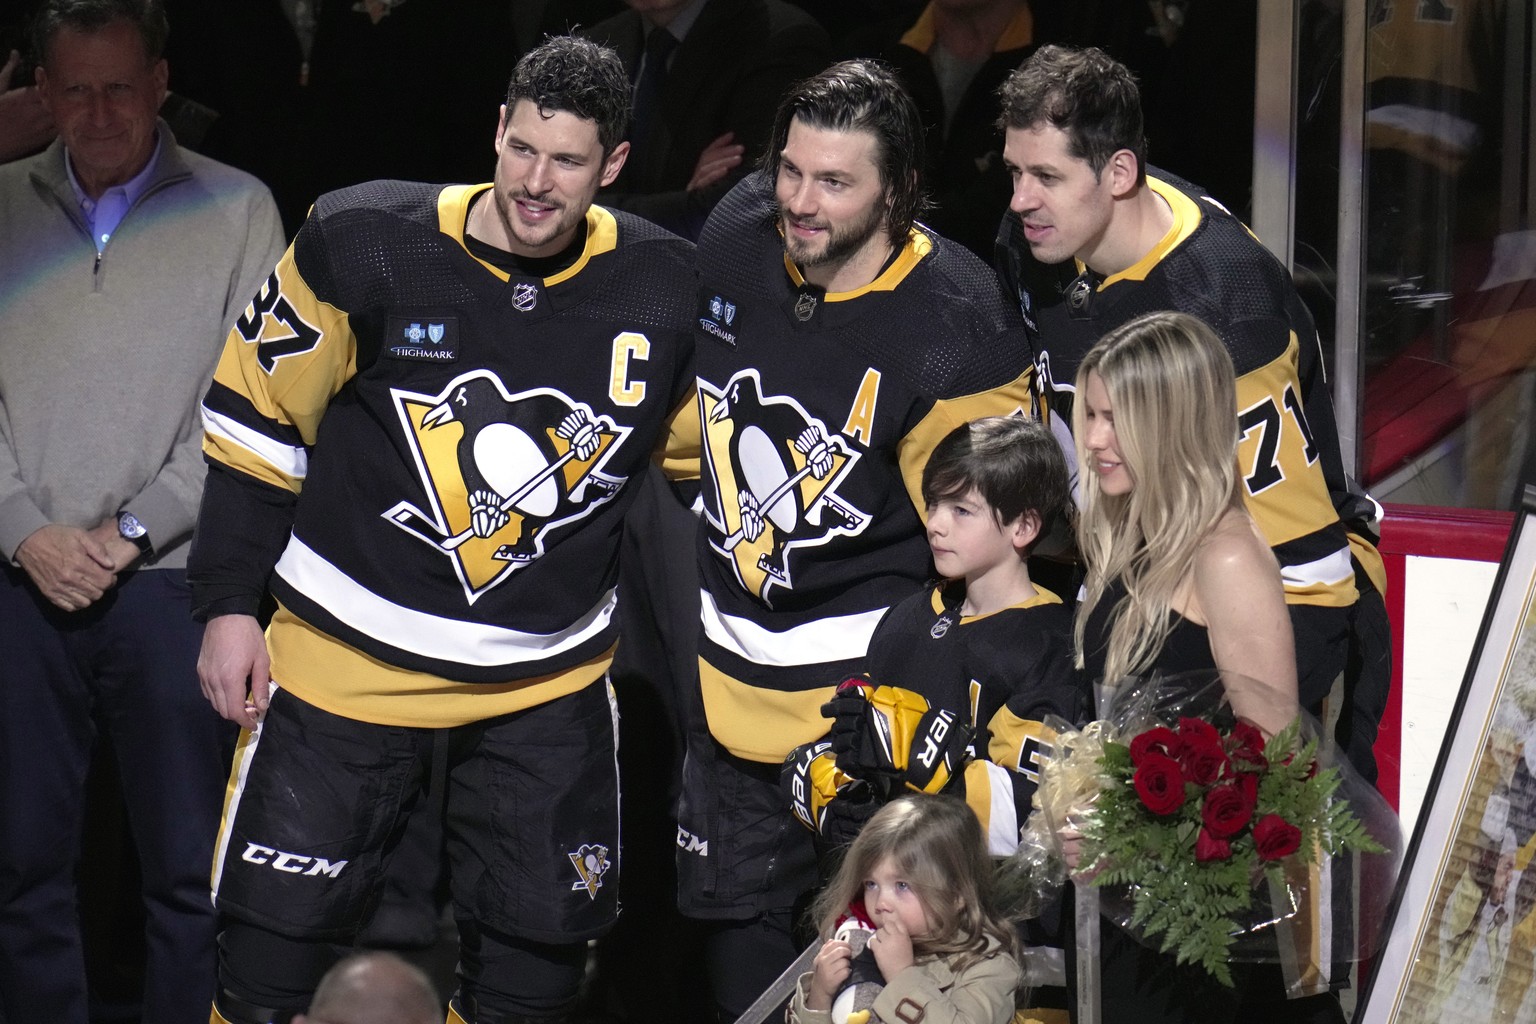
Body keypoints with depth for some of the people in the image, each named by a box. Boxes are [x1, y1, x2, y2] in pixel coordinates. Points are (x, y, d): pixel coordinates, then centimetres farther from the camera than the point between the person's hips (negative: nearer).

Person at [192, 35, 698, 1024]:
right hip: (346, 661, -2)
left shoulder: (664, 288, -6)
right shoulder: (366, 246, -12)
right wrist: (231, 604, -2)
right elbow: (255, 420, -1)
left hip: (549, 679, 2)